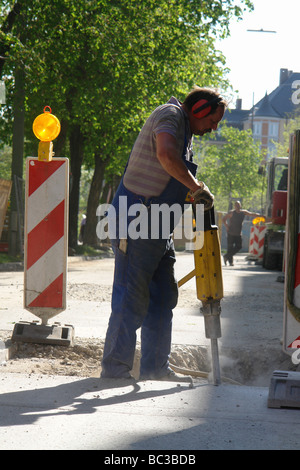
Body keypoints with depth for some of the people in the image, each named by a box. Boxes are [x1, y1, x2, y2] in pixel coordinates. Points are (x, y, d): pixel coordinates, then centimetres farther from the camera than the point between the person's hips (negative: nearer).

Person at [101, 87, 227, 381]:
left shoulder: (185, 131, 21)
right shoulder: (170, 116, -10)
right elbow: (166, 155, -31)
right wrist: (197, 188, -23)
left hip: (158, 230, 10)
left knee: (163, 297, 12)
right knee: (132, 298, -8)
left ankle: (155, 368, 17)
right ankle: (115, 368, -3)